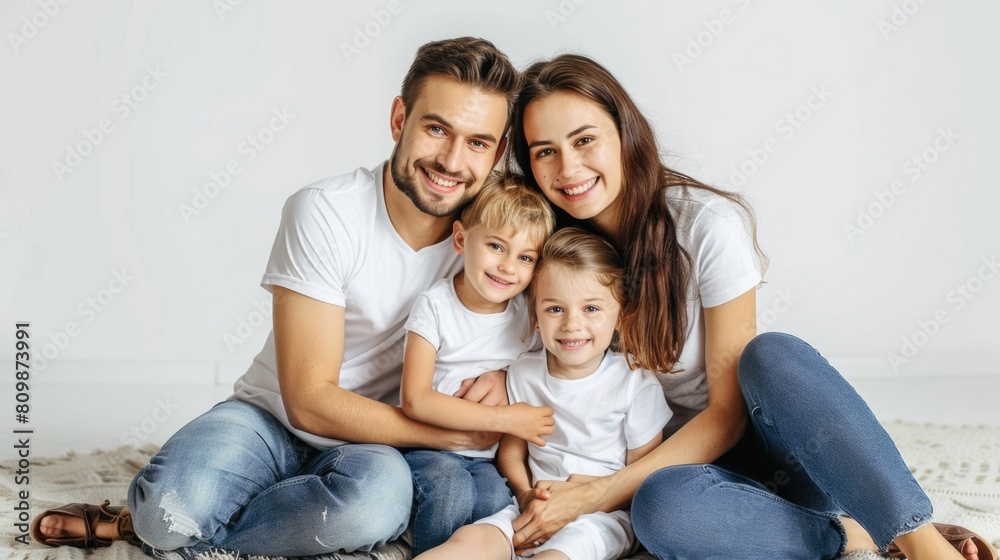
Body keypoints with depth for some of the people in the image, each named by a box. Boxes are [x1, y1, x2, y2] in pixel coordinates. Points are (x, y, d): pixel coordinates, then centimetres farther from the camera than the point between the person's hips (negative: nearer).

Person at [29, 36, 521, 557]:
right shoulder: (324, 213, -18)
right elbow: (310, 401, -18)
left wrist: (498, 372, -15)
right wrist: (455, 433, -19)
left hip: (366, 445, 3)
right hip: (272, 420, -3)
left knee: (380, 492, -34)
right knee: (174, 504, -35)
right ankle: (156, 516, 5)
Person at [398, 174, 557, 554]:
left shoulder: (528, 316, 2)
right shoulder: (435, 305, -9)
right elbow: (415, 400, -17)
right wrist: (504, 420, -19)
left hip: (484, 457, 3)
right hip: (427, 448, -3)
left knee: (496, 498, -28)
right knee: (450, 485, -32)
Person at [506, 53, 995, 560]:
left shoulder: (708, 224, -16)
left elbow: (729, 411, -16)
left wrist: (598, 494, -22)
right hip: (680, 462, 2)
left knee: (769, 353, -35)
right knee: (659, 507, -35)